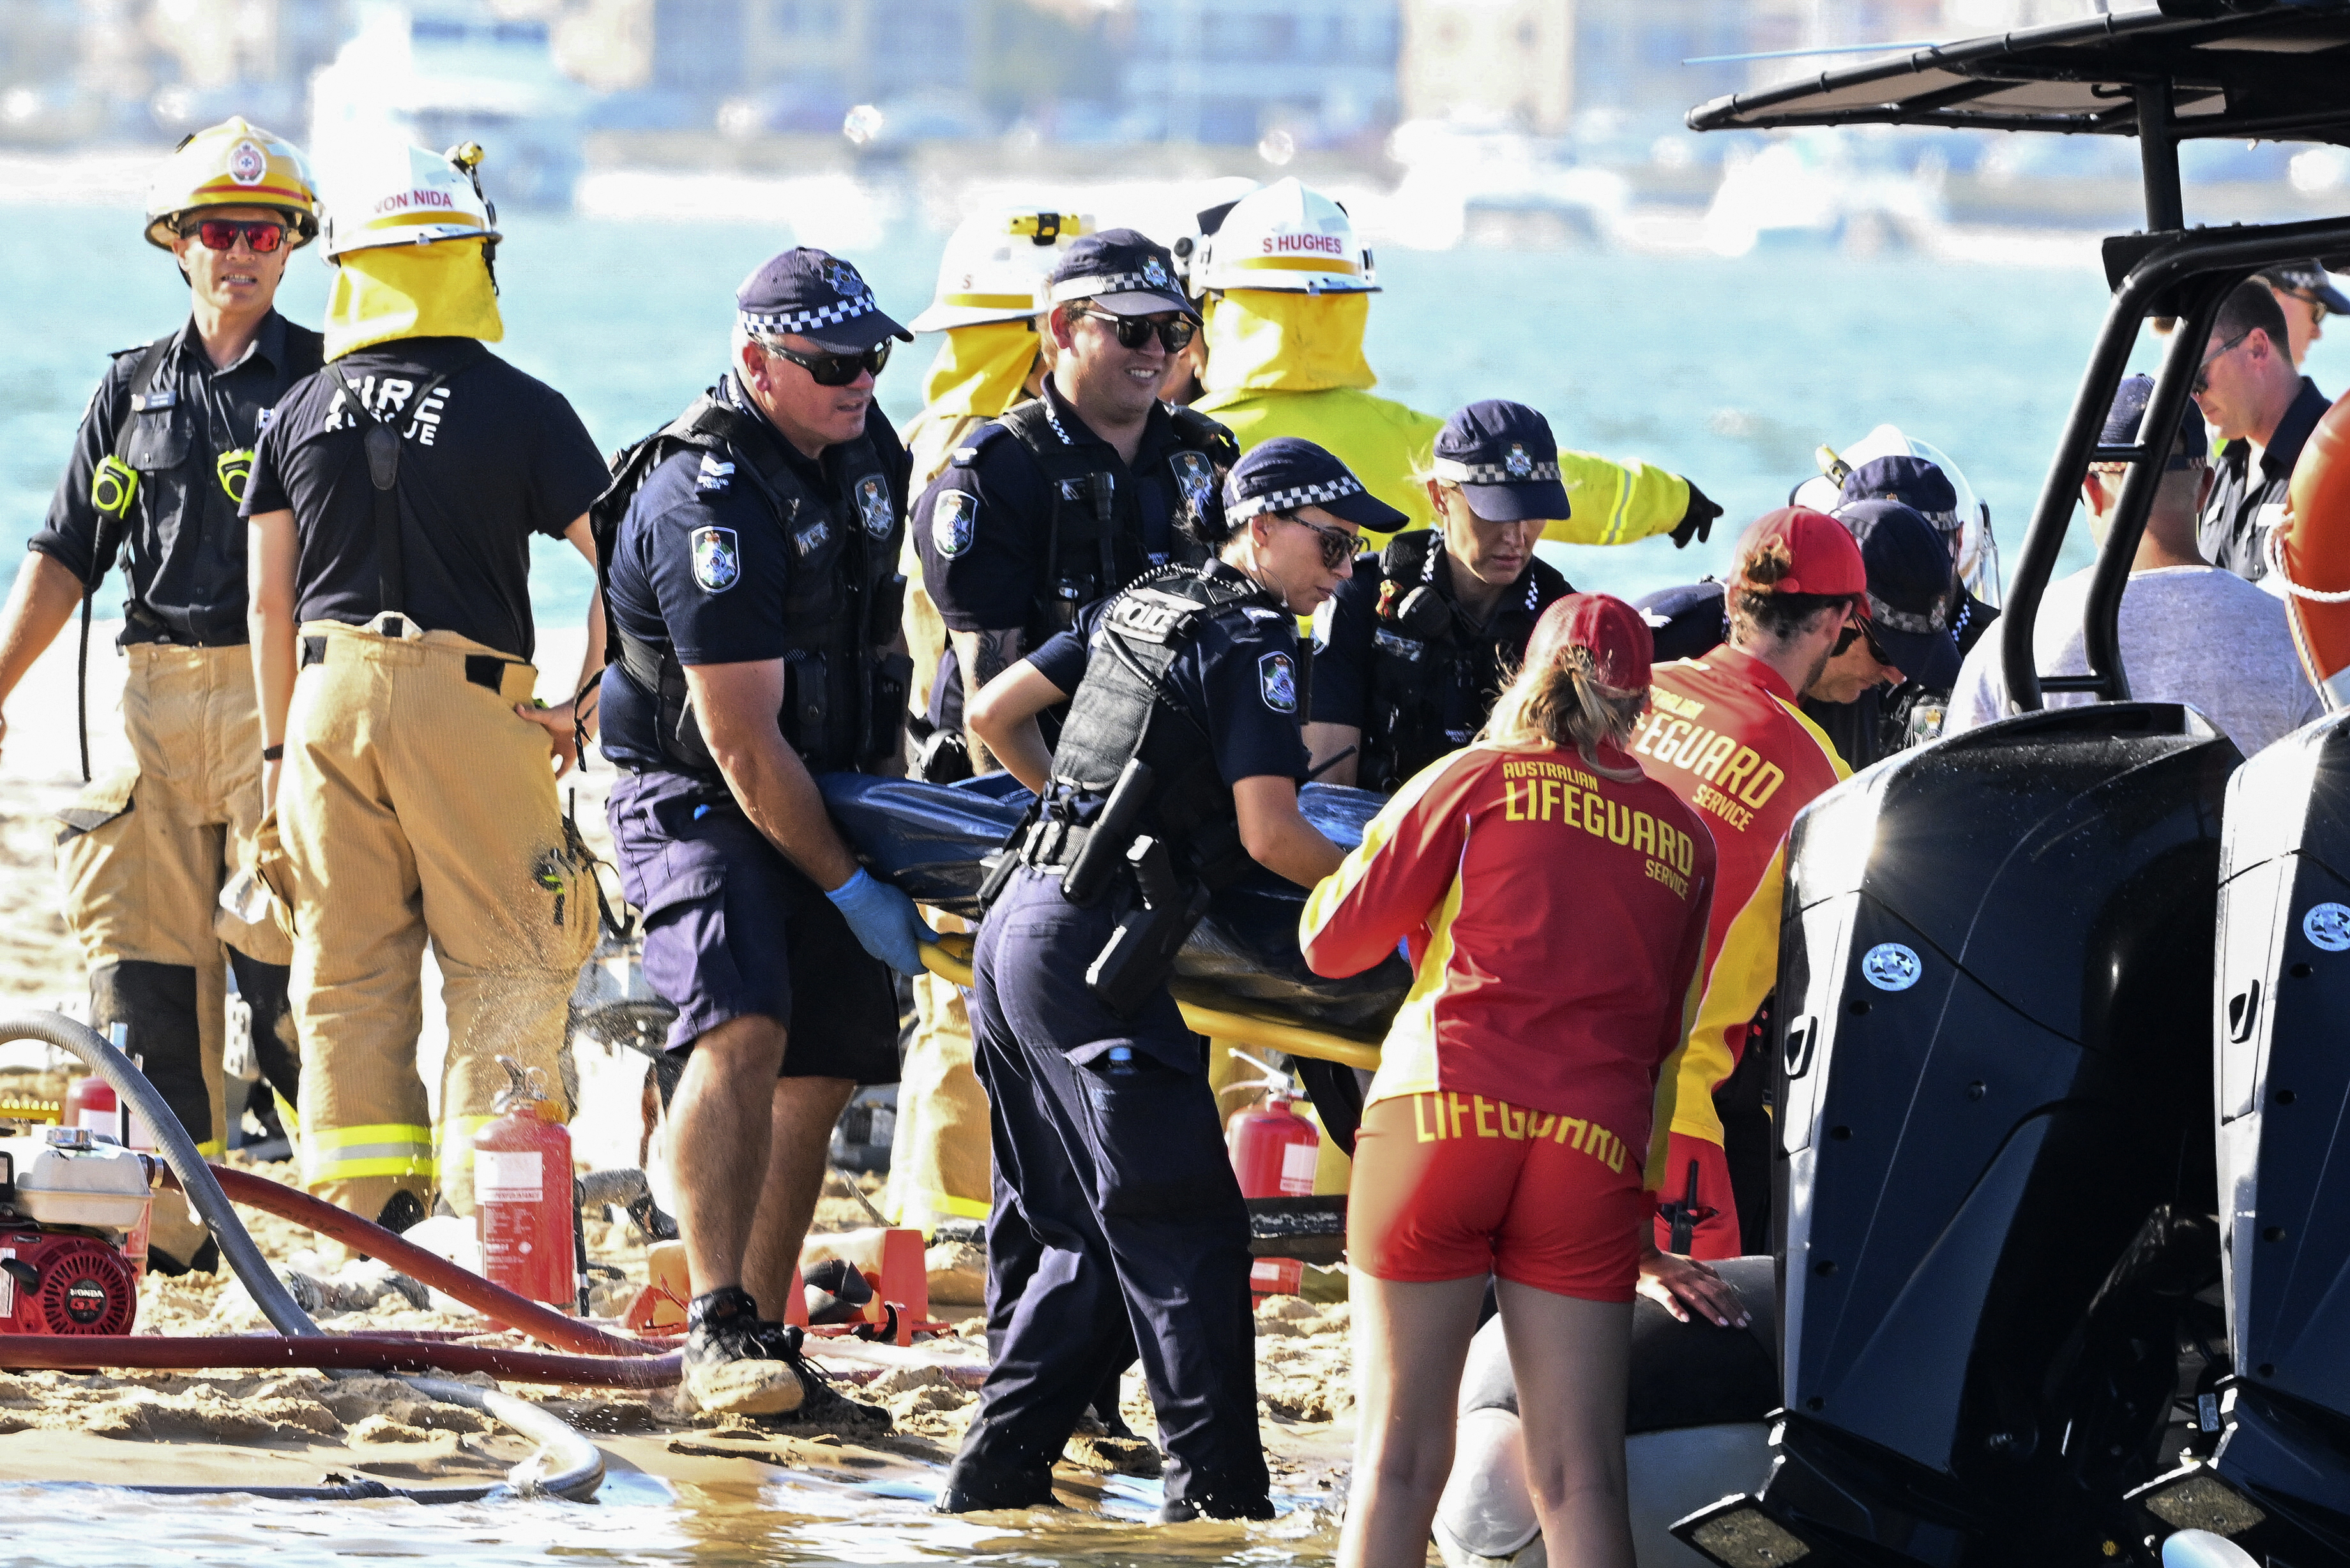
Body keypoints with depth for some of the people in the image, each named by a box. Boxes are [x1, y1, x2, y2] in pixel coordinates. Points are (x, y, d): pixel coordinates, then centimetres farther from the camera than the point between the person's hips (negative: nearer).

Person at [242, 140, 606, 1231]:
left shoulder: (302, 414, 6)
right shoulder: (524, 412, -5)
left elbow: (270, 598, 9)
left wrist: (278, 742, 17)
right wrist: (582, 700, 1)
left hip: (332, 692, 3)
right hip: (472, 697, -3)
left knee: (347, 971, 10)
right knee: (503, 970, 3)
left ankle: (359, 1219, 10)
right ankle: (493, 1204, -4)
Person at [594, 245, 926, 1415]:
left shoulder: (865, 446, 3)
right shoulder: (709, 502, -24)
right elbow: (743, 742, -24)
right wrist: (852, 889, -19)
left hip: (827, 798, 8)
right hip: (696, 800, -8)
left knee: (819, 1078, 5)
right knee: (744, 1031, -26)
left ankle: (764, 1333, 13)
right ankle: (717, 1329, -30)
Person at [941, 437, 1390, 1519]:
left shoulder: (1139, 606, 16)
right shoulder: (1253, 647, -8)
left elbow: (993, 713, 21)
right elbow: (1269, 834, -15)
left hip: (1018, 927, 9)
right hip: (1093, 953, -9)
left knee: (1093, 1233, 14)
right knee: (1184, 1230, -6)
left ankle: (999, 1468, 14)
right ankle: (1216, 1491, -7)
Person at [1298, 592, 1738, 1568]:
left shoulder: (1478, 780, 9)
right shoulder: (1687, 842, 19)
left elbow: (1331, 942, 10)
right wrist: (1644, 1225, 29)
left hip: (1444, 1111, -2)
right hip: (1596, 1153, 2)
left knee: (1400, 1457, 0)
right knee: (1580, 1478, 1)